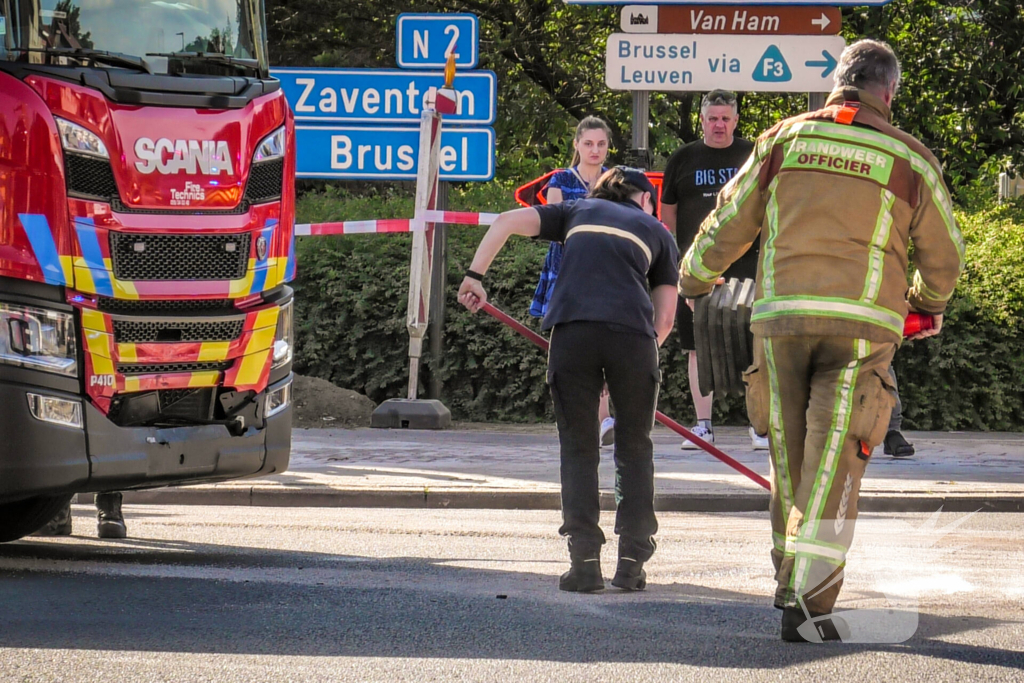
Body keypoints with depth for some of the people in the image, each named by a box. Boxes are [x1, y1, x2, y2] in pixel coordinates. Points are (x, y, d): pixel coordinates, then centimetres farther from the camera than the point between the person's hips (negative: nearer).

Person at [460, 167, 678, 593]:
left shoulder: (578, 212, 29)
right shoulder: (656, 231, 27)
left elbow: (508, 221, 15)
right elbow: (665, 318, 19)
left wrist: (474, 276, 15)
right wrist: (639, 361, 28)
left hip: (572, 328, 0)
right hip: (633, 332, 0)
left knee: (579, 449, 11)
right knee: (635, 448, 15)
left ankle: (585, 562, 4)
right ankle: (632, 562, 11)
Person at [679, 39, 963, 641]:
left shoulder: (784, 140, 10)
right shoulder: (909, 160, 6)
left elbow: (728, 225, 16)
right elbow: (943, 259, 15)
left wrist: (693, 279, 36)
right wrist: (928, 304, 37)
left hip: (780, 319, 2)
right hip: (860, 325, -2)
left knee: (790, 460, 14)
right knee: (833, 465, -5)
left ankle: (790, 585, 22)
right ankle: (807, 606, -13)